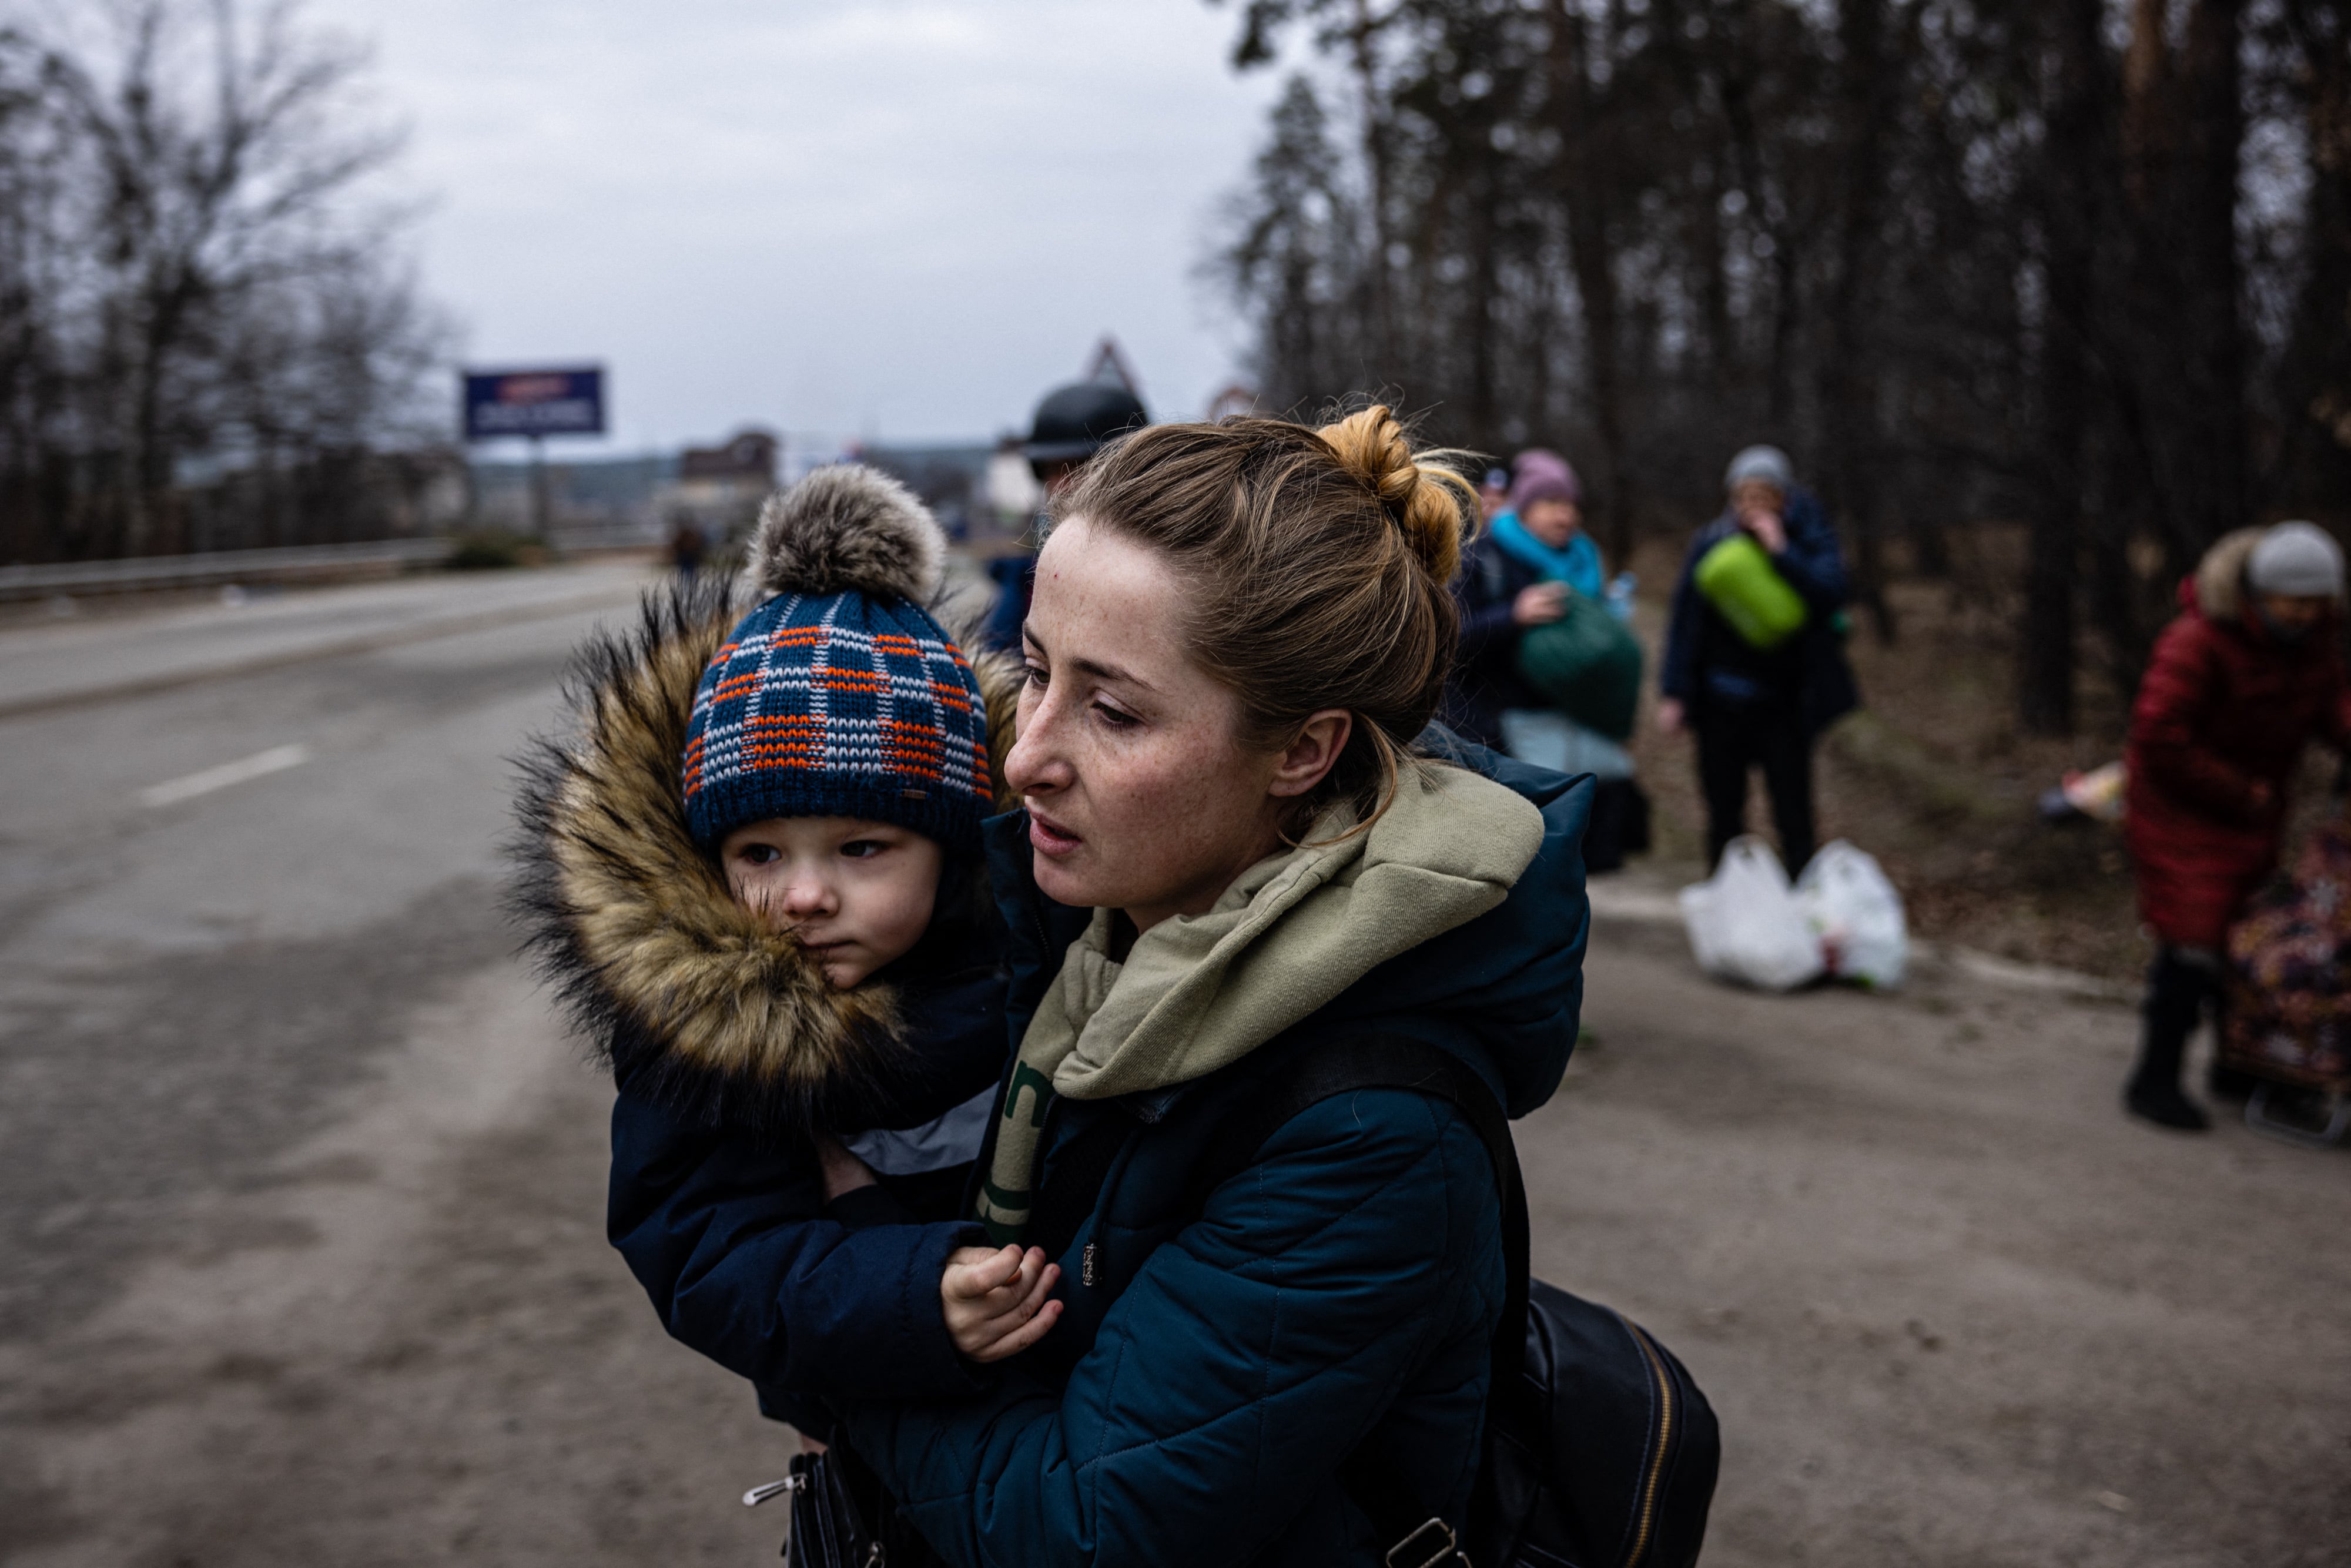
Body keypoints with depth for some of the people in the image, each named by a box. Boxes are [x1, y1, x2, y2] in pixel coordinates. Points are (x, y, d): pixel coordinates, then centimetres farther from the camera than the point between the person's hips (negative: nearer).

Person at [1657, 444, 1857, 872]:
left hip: (1783, 703, -2)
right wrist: (1673, 693, -1)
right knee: (1724, 813, 9)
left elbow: (1831, 594, -19)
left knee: (1793, 813, 0)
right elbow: (1684, 622, 3)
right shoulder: (1711, 544, 1)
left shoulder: (1809, 539, -2)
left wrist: (1781, 552, -21)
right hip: (1721, 701, 2)